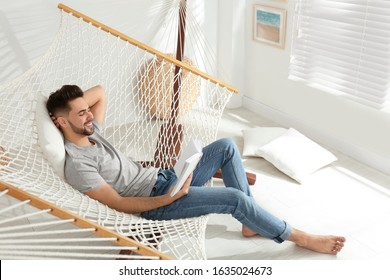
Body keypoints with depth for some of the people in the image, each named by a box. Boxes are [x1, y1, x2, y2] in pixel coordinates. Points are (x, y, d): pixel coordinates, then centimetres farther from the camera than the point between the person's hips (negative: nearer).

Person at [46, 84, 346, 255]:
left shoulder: (91, 134, 6)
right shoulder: (77, 165, -19)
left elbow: (100, 92, 21)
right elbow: (119, 204, -21)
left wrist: (74, 102, 4)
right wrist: (168, 198, -26)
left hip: (165, 177, 9)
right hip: (156, 202, -9)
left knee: (227, 146, -3)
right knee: (236, 198, -21)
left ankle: (251, 224, 4)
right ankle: (300, 238, 1)